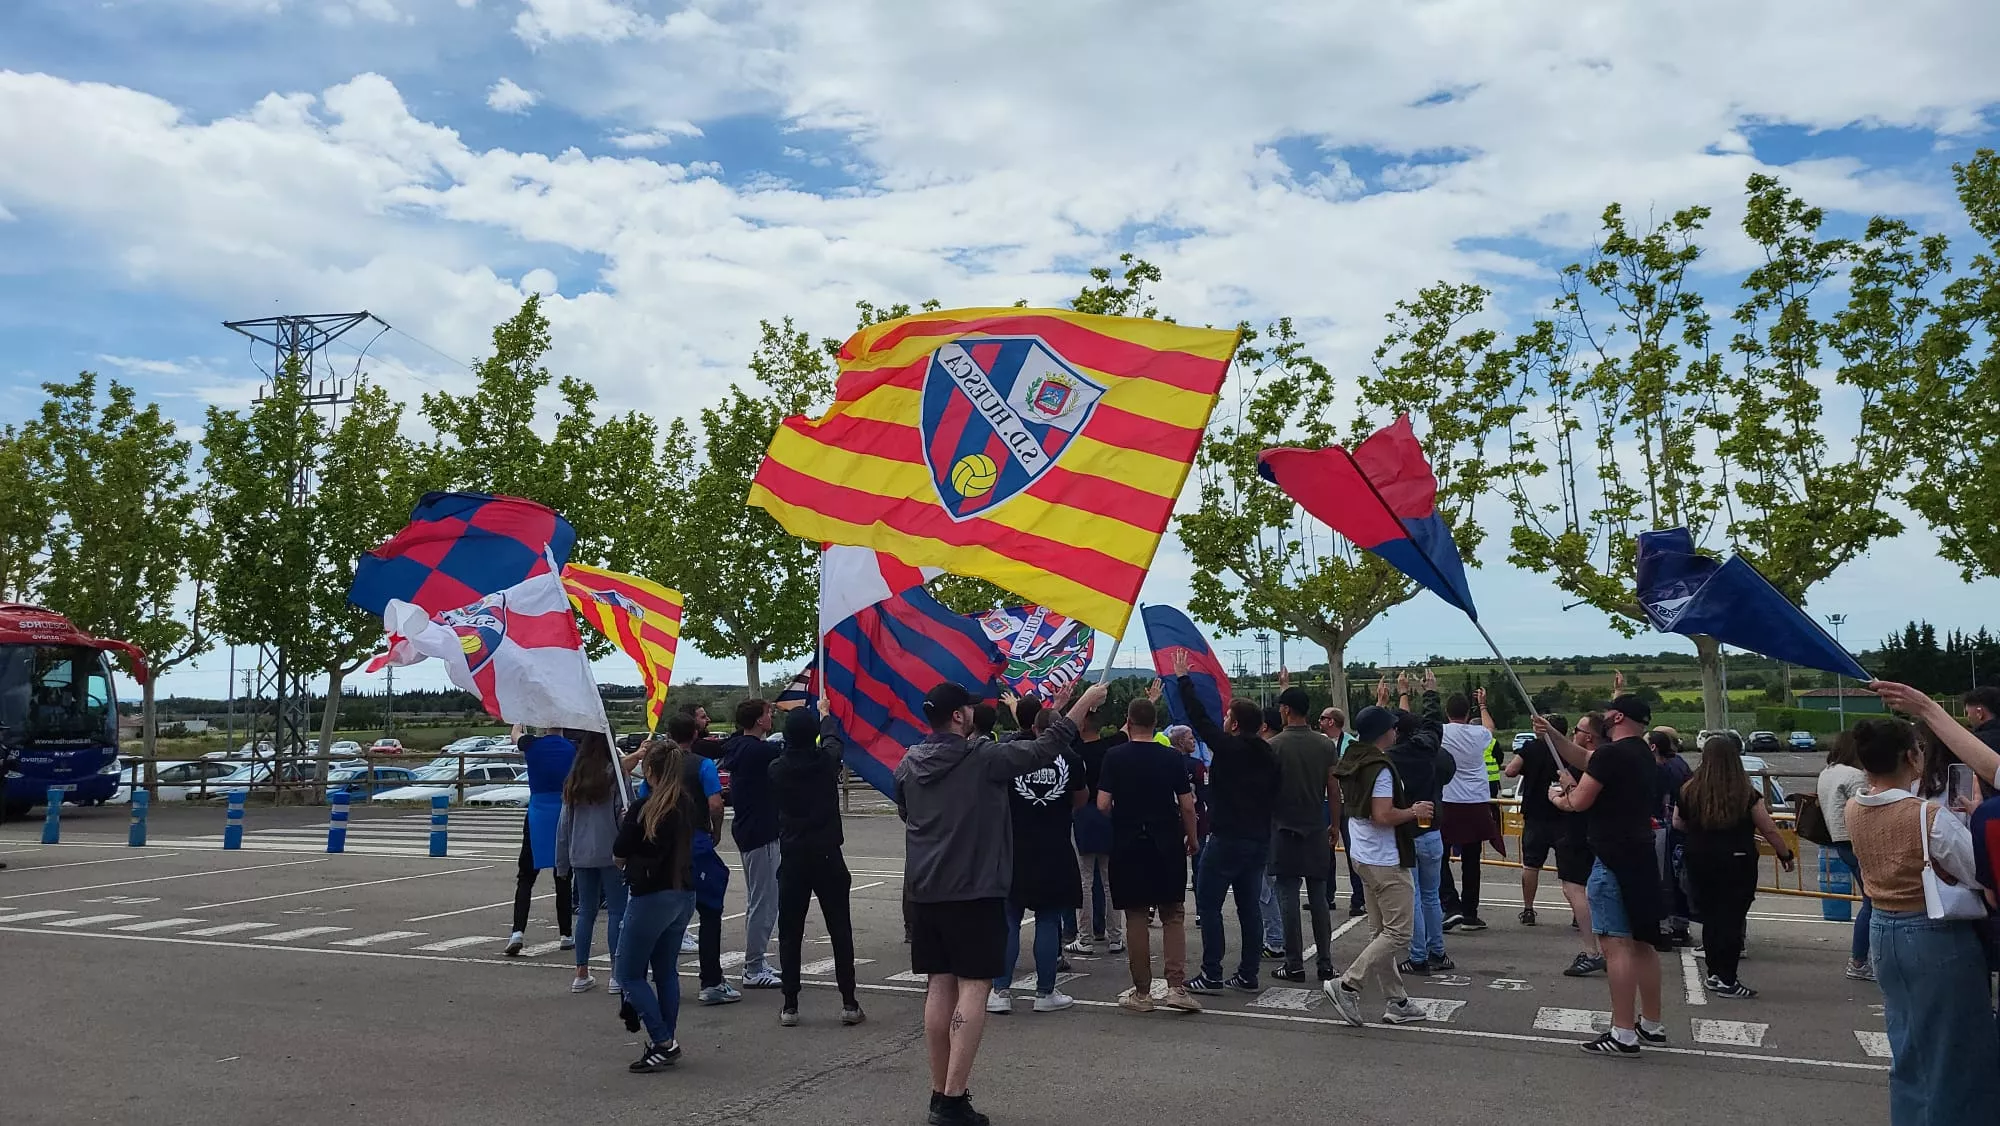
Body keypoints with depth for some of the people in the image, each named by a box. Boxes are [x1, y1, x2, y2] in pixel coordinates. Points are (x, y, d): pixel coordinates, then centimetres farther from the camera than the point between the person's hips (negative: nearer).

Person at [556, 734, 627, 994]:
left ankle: (581, 974, 16)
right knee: (617, 911, 1)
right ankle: (617, 975, 1)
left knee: (586, 912, 13)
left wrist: (562, 863, 18)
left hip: (581, 856, 5)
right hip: (610, 854, -5)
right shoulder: (615, 775, -9)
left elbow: (564, 822, 12)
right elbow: (626, 814, -11)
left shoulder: (573, 780, 8)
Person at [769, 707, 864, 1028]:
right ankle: (849, 1003, 6)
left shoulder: (777, 769, -5)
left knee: (790, 933, 8)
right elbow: (832, 737, 15)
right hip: (827, 857, -1)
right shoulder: (827, 761, -8)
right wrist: (825, 714, 36)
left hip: (792, 859, 1)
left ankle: (790, 1006, 9)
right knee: (840, 930, 5)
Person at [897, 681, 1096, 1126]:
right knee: (973, 987, -2)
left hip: (924, 890, 6)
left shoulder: (908, 765, 4)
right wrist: (1085, 702, 3)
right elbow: (1045, 749, -6)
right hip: (974, 890, -6)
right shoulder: (984, 758, -12)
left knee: (940, 985, 12)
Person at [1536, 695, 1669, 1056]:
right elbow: (1584, 760, 22)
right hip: (1641, 858, 10)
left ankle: (1622, 1034, -6)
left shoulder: (1611, 754, -17)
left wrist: (1557, 797, 6)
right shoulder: (1643, 754, 14)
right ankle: (1651, 1024, 26)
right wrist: (1552, 734, 15)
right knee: (1642, 942, 17)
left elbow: (1578, 802, -15)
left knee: (1617, 944, -7)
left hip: (1613, 860, -10)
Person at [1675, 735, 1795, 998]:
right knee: (1732, 919, 2)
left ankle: (1714, 973, 21)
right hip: (1737, 863, -3)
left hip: (1699, 862, 3)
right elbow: (1769, 830, -3)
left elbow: (1677, 823, 8)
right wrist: (1786, 855, 12)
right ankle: (1726, 979, 2)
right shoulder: (1746, 794, -10)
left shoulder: (1689, 790, -4)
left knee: (1709, 917, 14)